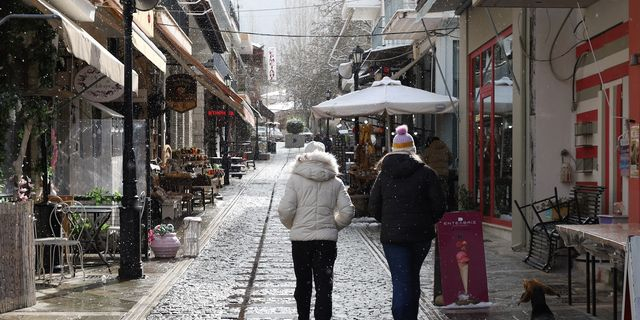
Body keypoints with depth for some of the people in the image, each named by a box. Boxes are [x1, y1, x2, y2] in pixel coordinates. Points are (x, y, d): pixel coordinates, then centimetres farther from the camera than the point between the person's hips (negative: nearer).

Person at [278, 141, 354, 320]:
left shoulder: (295, 179, -3)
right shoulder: (335, 182, 2)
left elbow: (285, 210, -9)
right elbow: (347, 212, -3)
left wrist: (292, 226, 10)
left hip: (300, 238, 0)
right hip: (327, 239, 0)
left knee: (303, 283, 15)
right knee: (324, 285, 0)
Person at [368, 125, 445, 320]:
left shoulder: (384, 174, 2)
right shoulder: (425, 173, -2)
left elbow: (373, 207, 2)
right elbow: (439, 205, -5)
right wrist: (427, 222, 12)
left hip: (392, 235, -1)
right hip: (421, 234, 1)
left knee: (401, 282, -3)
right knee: (413, 278, 18)